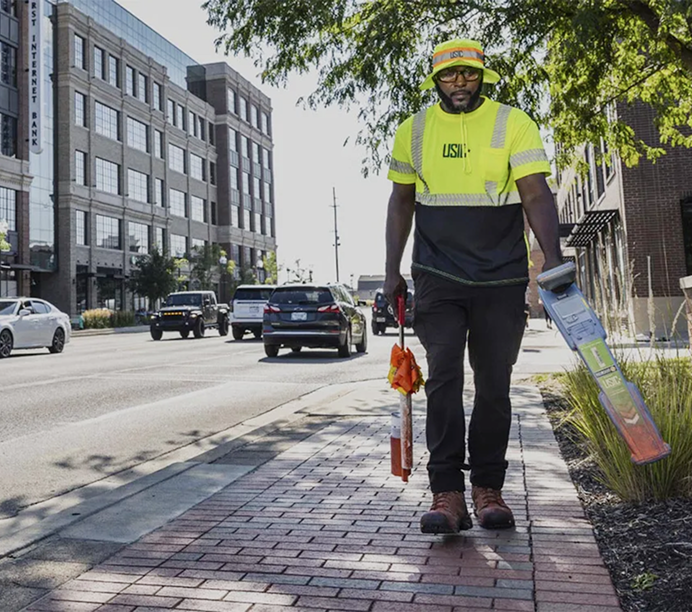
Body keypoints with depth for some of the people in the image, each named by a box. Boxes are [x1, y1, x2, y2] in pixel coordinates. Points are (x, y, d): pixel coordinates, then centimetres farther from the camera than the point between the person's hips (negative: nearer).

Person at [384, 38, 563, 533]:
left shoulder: (514, 124, -1)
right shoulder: (414, 131, 8)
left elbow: (536, 194, -9)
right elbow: (402, 201, 14)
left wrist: (552, 257, -23)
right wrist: (393, 269, 10)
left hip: (501, 279, -1)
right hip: (438, 279, 1)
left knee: (494, 387, 6)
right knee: (444, 380, -8)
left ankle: (488, 488, 18)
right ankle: (447, 494, -2)